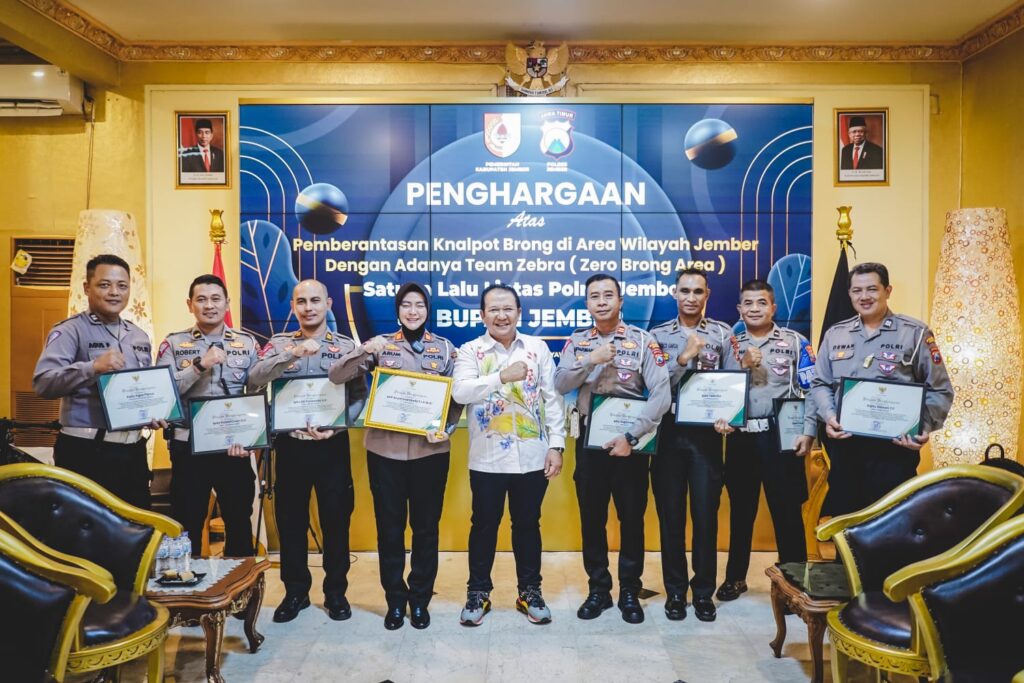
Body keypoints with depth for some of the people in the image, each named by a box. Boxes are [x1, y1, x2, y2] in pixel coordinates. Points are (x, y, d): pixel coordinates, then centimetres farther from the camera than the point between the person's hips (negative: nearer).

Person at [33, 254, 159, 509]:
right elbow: (42, 383, -20)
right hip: (86, 452, -6)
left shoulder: (140, 337, 15)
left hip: (133, 450, 6)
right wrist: (93, 367, -34)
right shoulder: (70, 331, -6)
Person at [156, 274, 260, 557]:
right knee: (187, 527, 9)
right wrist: (200, 364, -20)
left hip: (235, 449, 1)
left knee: (239, 523, 12)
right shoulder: (173, 344, 3)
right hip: (188, 448, -1)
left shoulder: (247, 343, 5)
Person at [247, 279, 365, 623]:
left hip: (333, 447, -1)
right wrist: (294, 353, -28)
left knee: (336, 520, 8)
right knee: (290, 521, 10)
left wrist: (334, 427, -16)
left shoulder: (347, 346, 2)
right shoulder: (279, 343, 3)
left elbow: (360, 396, -1)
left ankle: (336, 591, 24)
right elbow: (254, 378, -15)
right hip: (290, 445, 1)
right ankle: (295, 591, 27)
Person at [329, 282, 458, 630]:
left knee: (425, 527, 9)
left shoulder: (445, 348, 5)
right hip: (385, 448, 0)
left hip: (430, 449, 0)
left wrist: (447, 429, -11)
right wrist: (365, 350, -22)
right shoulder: (380, 345, 2)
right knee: (389, 527, 8)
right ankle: (395, 600, 24)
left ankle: (420, 600, 25)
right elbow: (337, 376, -6)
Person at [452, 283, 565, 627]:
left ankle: (530, 591, 29)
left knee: (528, 524, 14)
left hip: (531, 457, 2)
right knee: (484, 525, 11)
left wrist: (556, 445, -2)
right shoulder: (470, 350, -2)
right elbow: (460, 392, -18)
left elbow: (552, 398, 3)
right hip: (487, 459, -1)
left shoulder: (538, 348, 3)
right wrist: (502, 376, -28)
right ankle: (478, 592, 27)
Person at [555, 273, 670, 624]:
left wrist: (631, 437, -18)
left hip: (630, 440, -2)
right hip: (590, 440, 3)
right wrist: (591, 360, -20)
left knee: (632, 517, 7)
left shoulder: (642, 340, -5)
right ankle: (598, 589, 25)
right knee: (592, 517, 10)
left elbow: (661, 394, -13)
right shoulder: (576, 342, 5)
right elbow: (560, 385, -7)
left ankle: (630, 591, 23)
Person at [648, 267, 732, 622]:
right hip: (668, 433, 1)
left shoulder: (723, 333, 4)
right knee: (670, 515, 7)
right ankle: (675, 590, 21)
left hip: (706, 433, 0)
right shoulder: (657, 335, 4)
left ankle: (704, 592, 21)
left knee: (706, 514, 5)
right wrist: (683, 358, -16)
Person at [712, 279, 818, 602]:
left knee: (787, 510, 3)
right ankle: (735, 577, 26)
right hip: (740, 437, 3)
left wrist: (808, 432, -11)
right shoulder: (731, 345, 10)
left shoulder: (795, 342, 3)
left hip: (781, 435, -3)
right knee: (740, 510, 13)